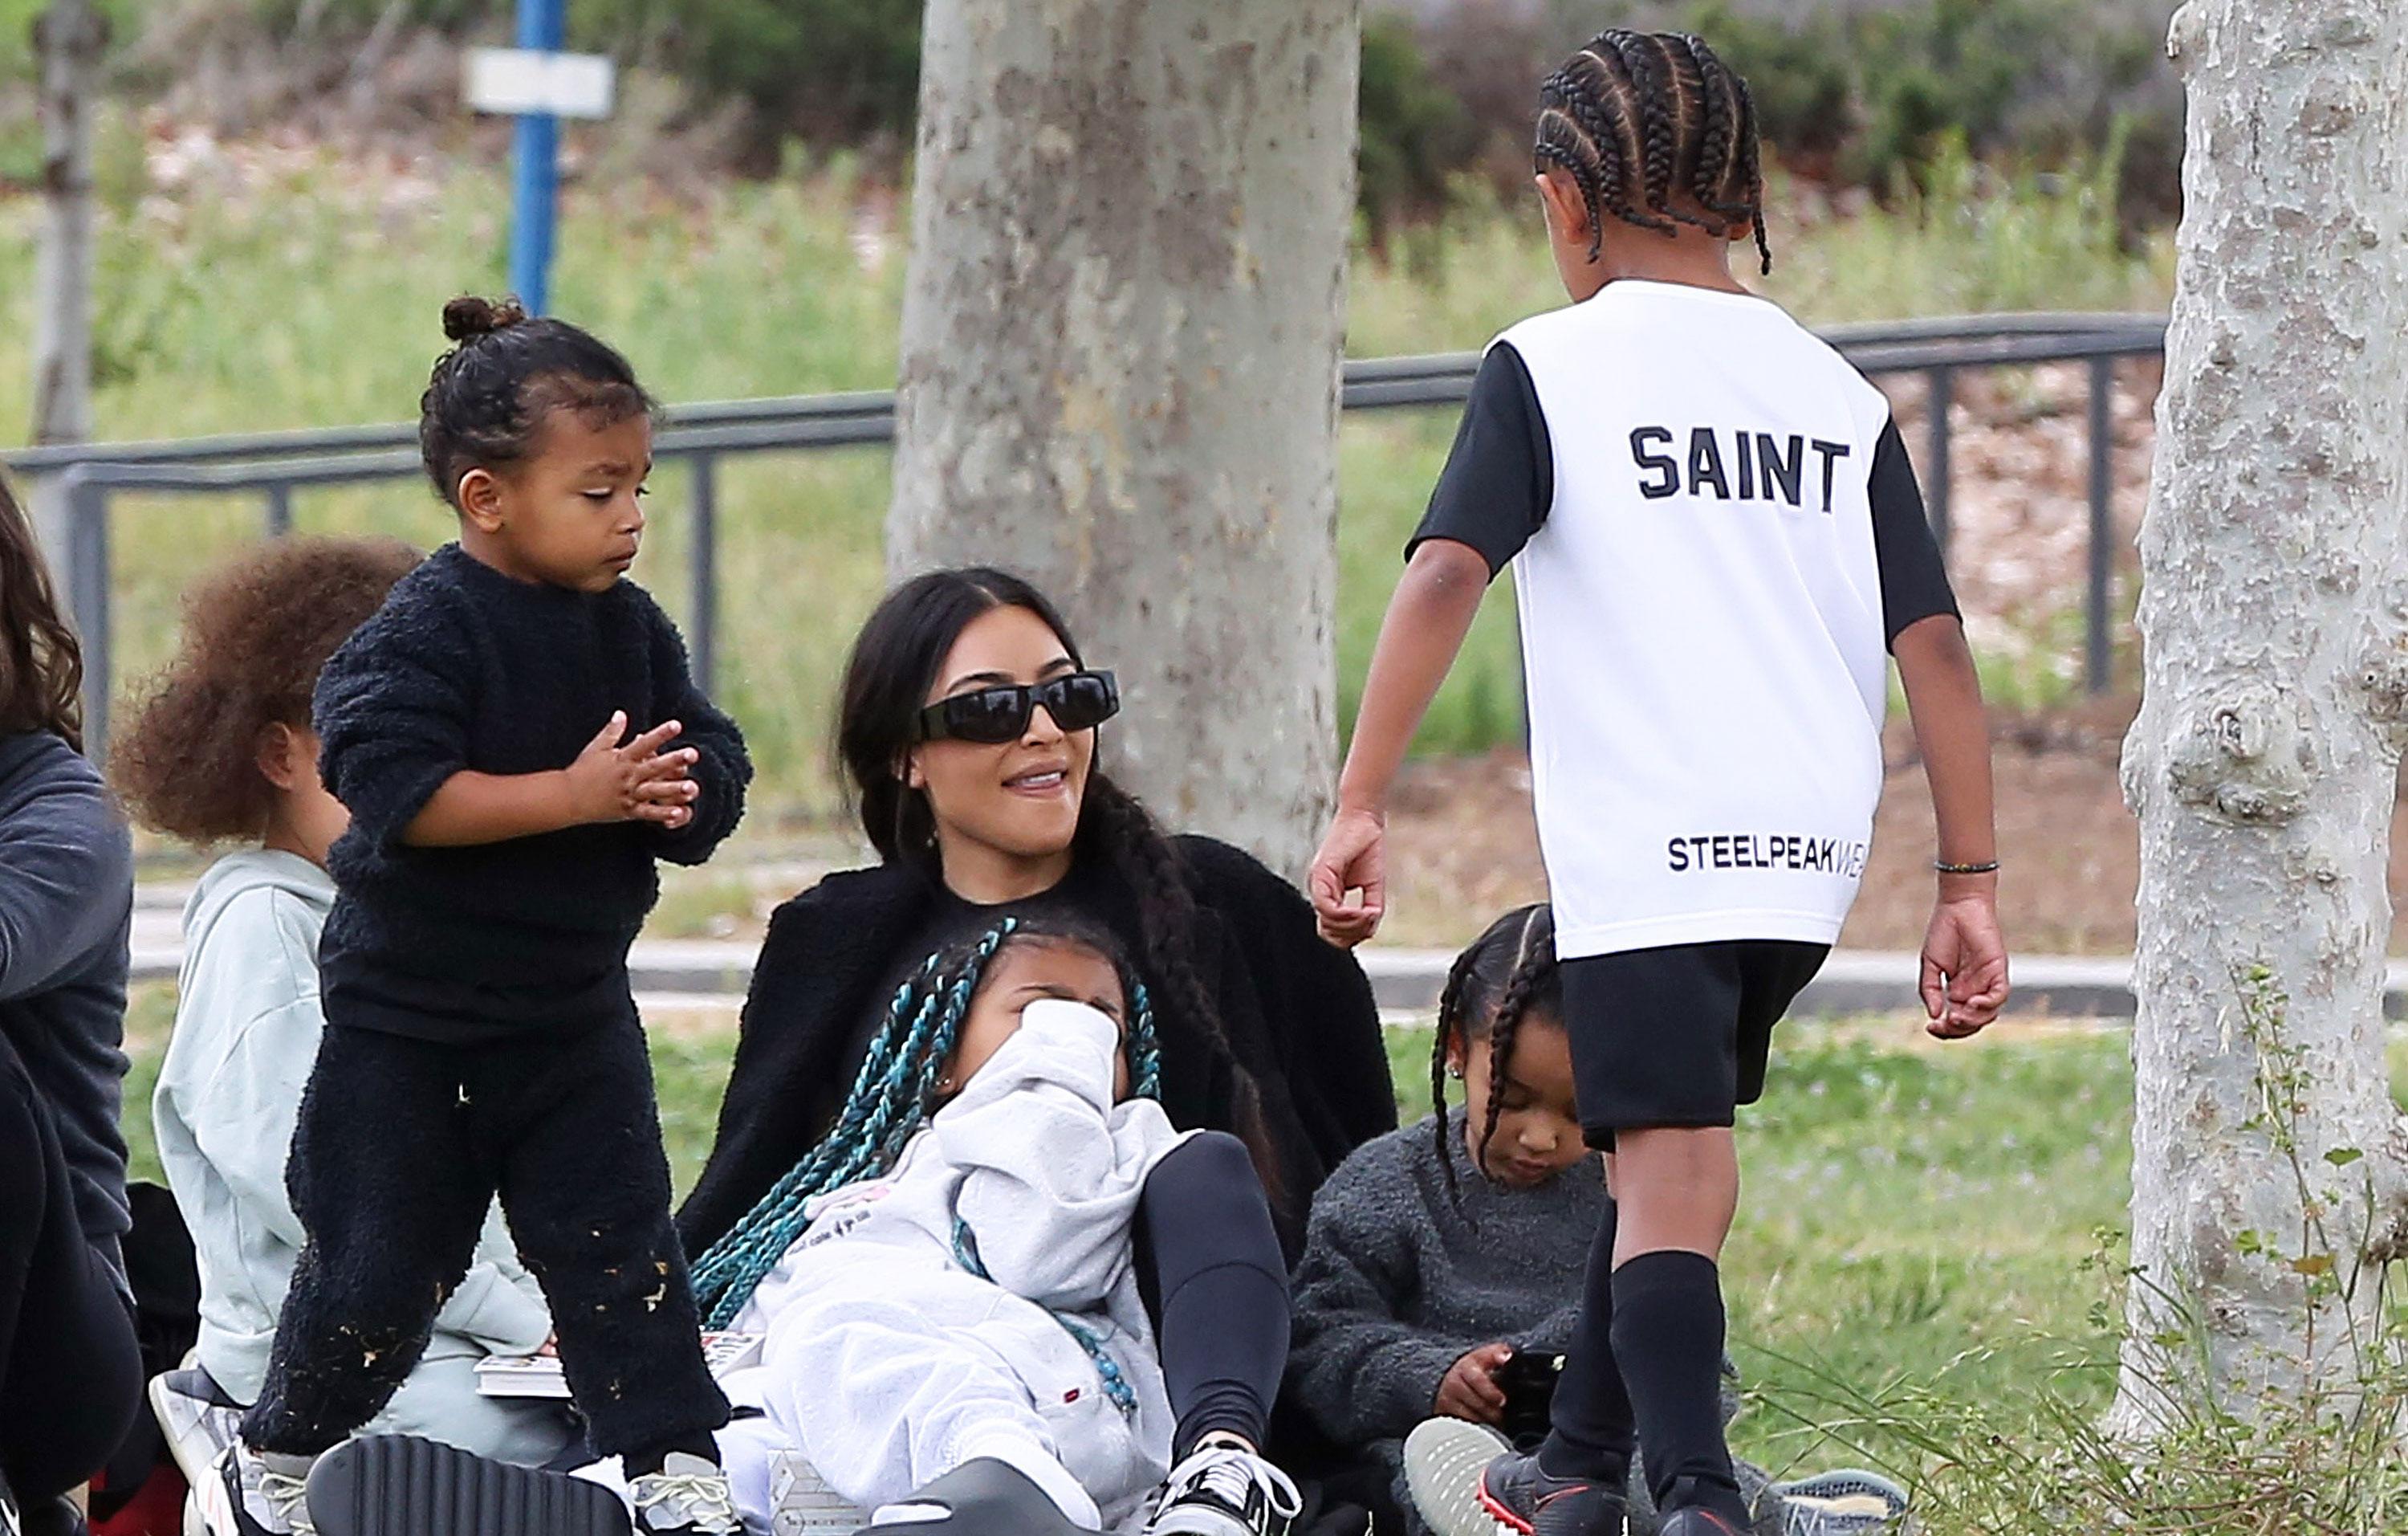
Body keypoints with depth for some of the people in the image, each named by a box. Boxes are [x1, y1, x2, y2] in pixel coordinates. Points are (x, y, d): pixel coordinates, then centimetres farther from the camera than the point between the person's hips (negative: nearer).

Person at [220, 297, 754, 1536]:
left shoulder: (631, 629, 2)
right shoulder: (426, 630, -17)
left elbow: (713, 783, 3)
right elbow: (394, 787, -28)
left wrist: (670, 793, -21)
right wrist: (571, 796, -29)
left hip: (575, 1010, 5)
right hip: (409, 1015, -5)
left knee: (618, 1237, -1)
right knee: (381, 1256, 3)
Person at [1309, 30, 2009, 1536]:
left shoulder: (1552, 363, 1)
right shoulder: (1837, 391, 13)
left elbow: (1445, 575, -12)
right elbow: (1934, 642, 7)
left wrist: (1359, 810, -13)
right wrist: (1971, 886, 9)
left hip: (1646, 839, -5)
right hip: (1813, 847, 5)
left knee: (1671, 1179, -9)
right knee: (1665, 1146, 23)